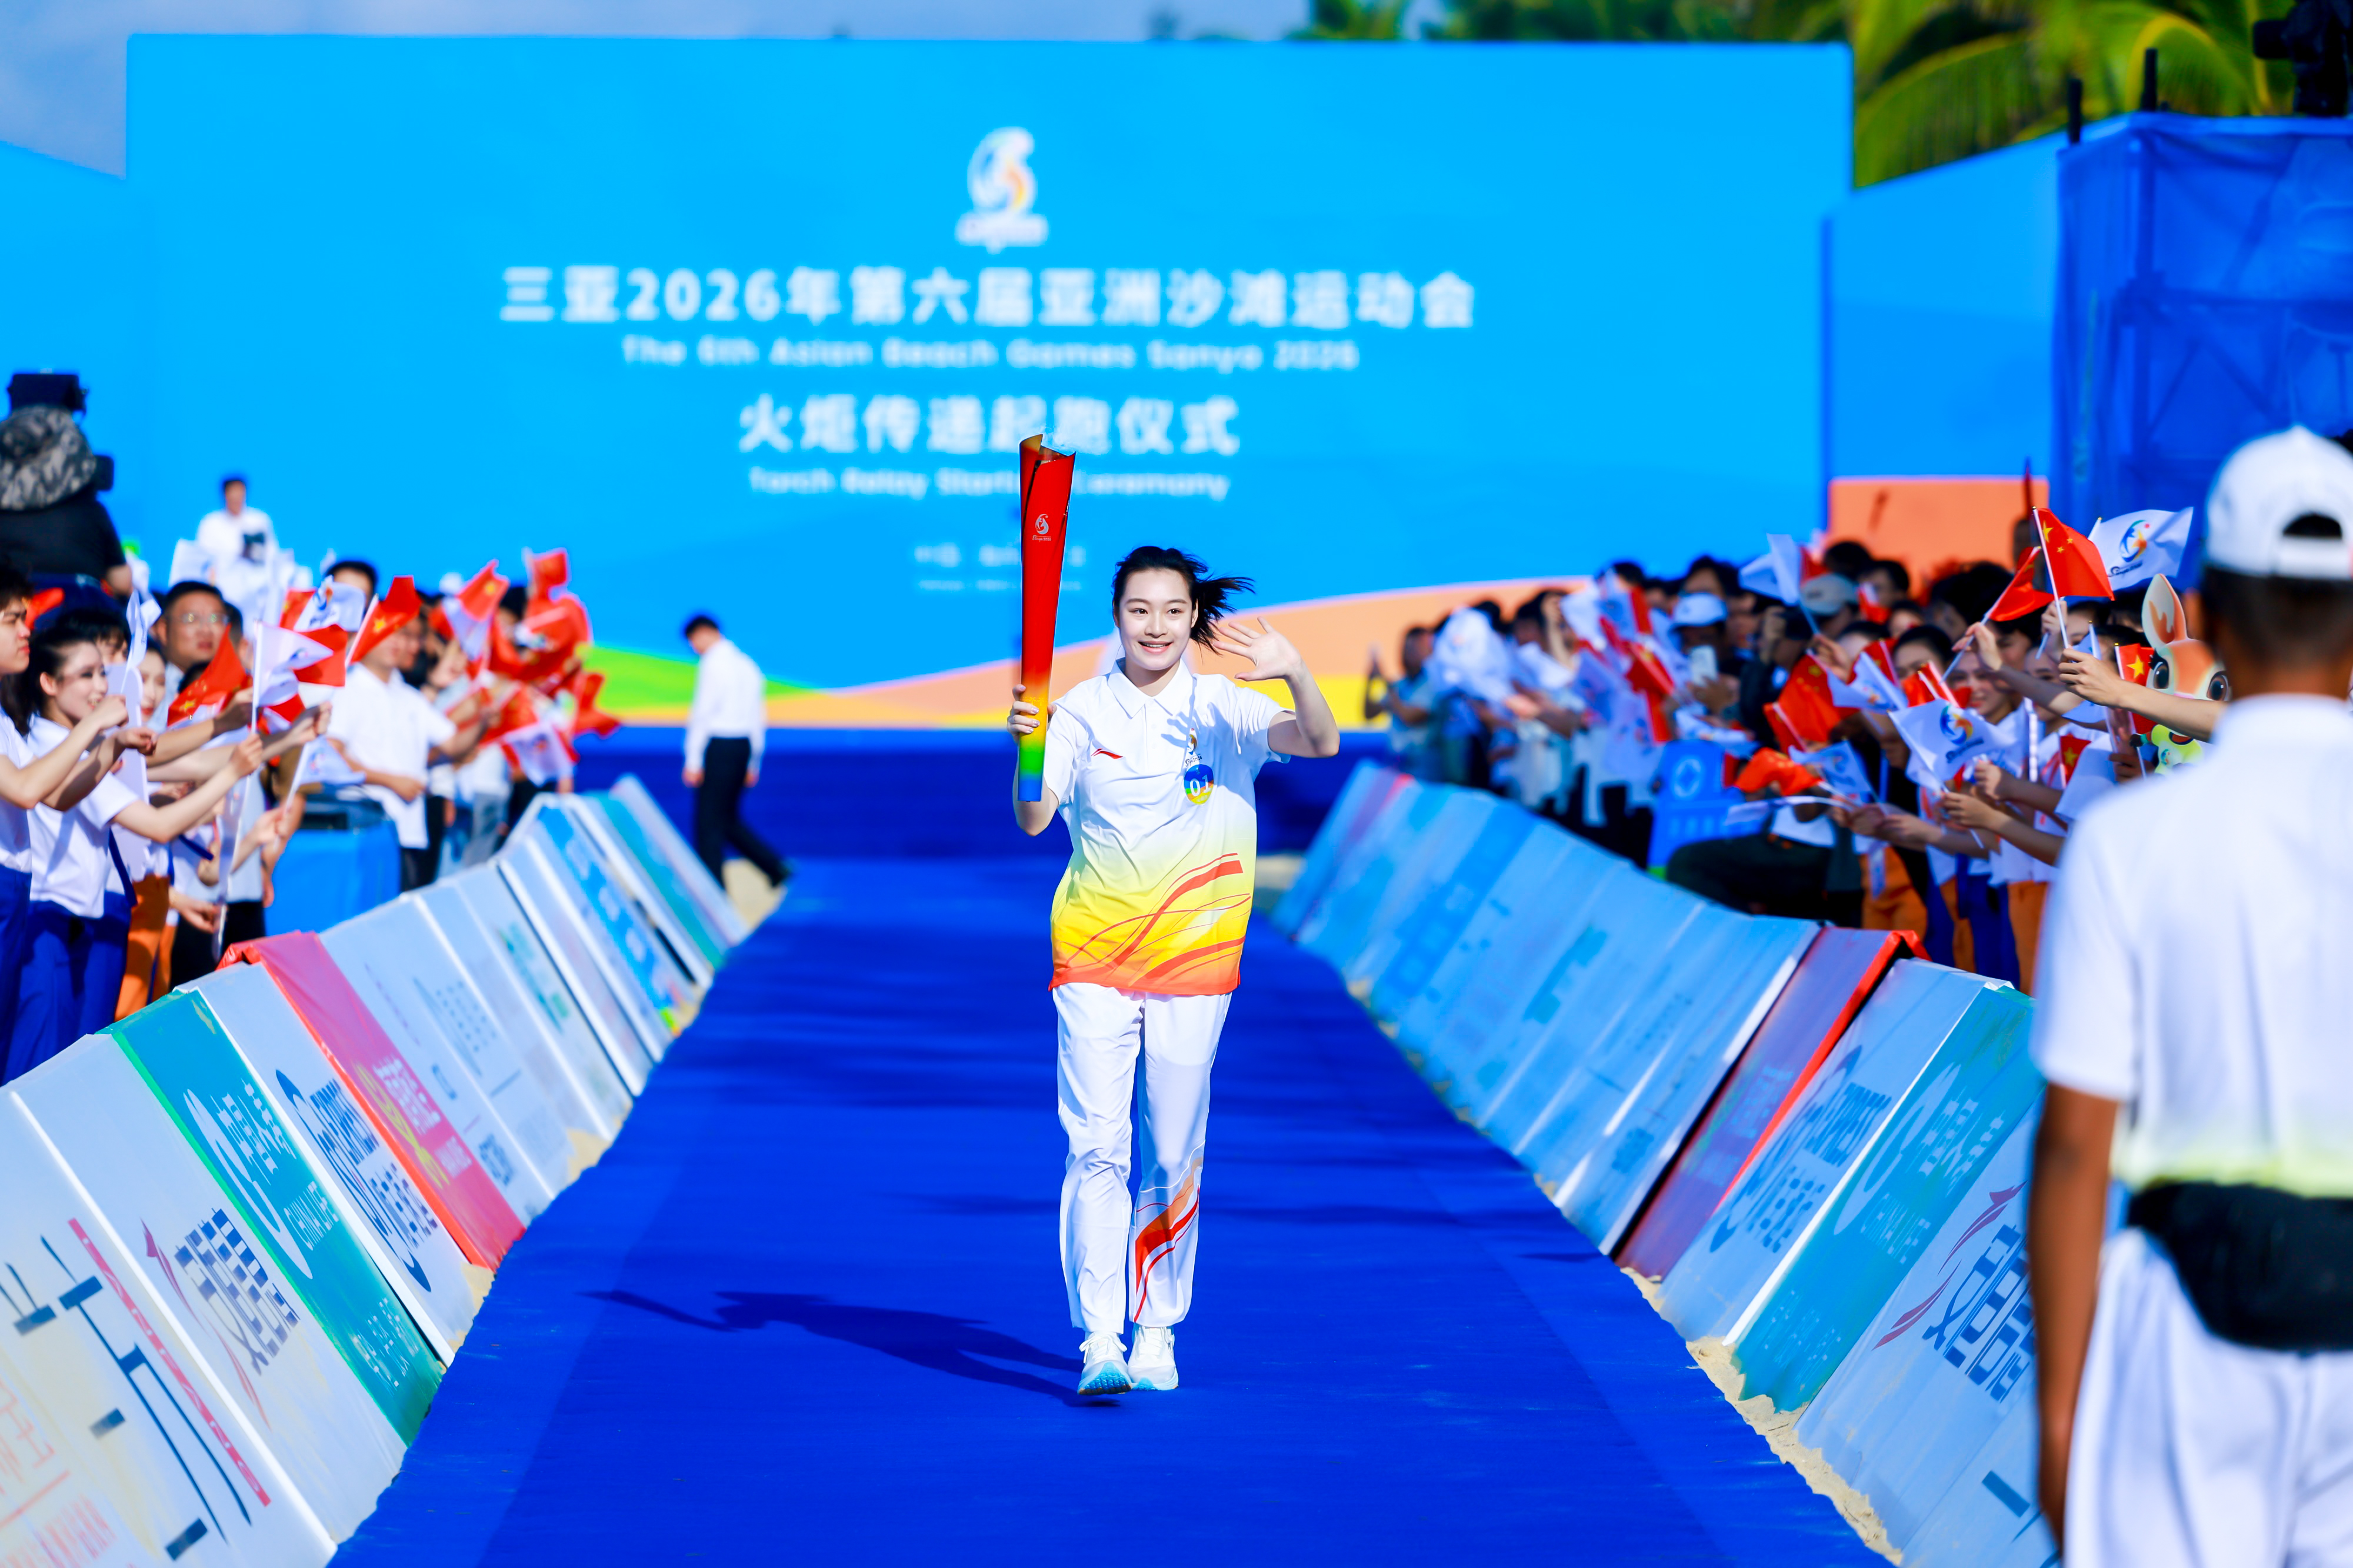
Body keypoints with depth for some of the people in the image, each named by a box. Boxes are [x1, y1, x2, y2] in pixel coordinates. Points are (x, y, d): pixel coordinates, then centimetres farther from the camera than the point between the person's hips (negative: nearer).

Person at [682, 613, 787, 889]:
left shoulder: (712, 663, -9)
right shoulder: (747, 665, 15)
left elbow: (702, 713, -13)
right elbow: (759, 718, 18)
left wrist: (693, 762, -13)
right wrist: (753, 764, 23)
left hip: (719, 746, -8)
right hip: (745, 746, 8)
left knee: (709, 823, -2)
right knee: (729, 820, 17)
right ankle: (775, 867, 6)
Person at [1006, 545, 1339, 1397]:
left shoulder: (1226, 710, 0)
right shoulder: (1082, 712, -1)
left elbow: (1321, 744, -16)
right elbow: (1033, 822, -9)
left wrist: (1297, 673, -35)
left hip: (1196, 956, 1)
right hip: (1094, 956, -1)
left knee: (1174, 1157, 8)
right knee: (1097, 1145, -10)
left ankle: (1157, 1329, 22)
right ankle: (1099, 1342, -12)